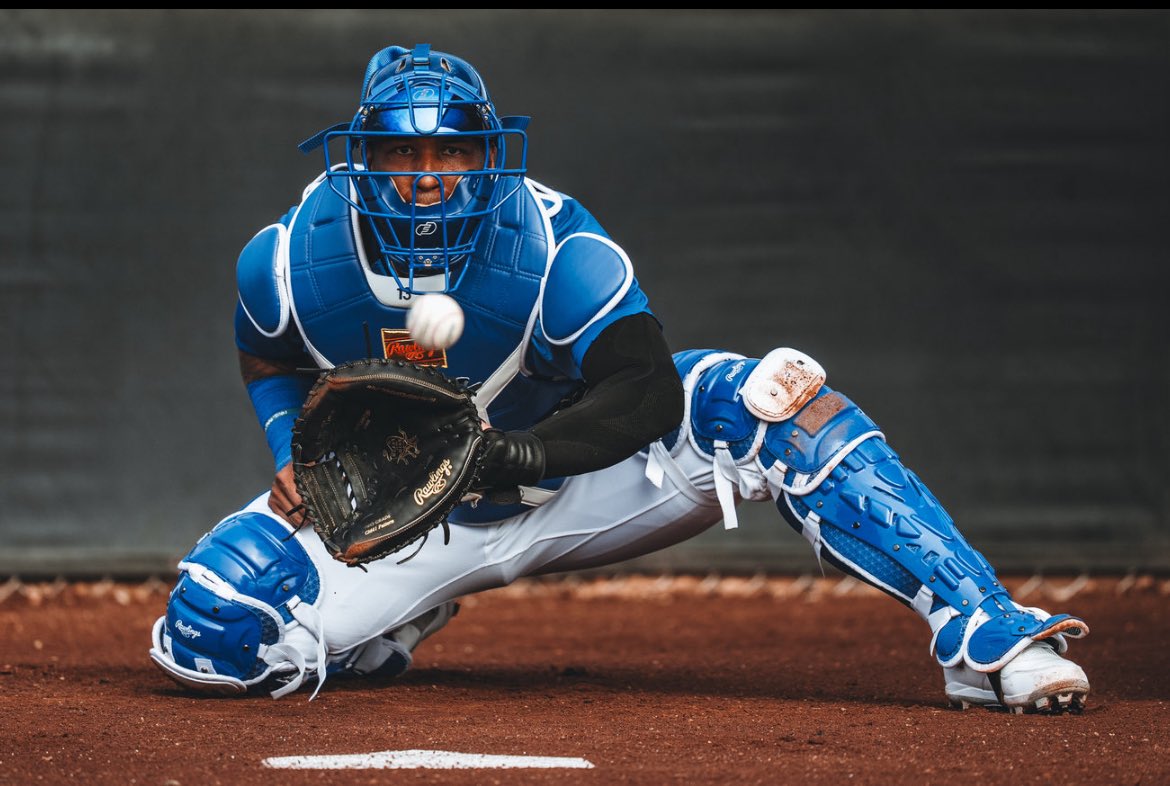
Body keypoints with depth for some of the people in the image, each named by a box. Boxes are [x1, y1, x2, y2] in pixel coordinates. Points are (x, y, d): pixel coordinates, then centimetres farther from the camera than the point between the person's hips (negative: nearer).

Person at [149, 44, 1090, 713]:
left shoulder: (553, 243, -25)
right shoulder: (290, 259, -18)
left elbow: (645, 393, -31)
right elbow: (272, 366, 5)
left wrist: (506, 453, -44)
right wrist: (294, 456, -15)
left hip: (566, 477, -1)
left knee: (773, 398, -26)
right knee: (211, 630, -22)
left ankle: (986, 637, -26)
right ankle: (395, 623, 14)